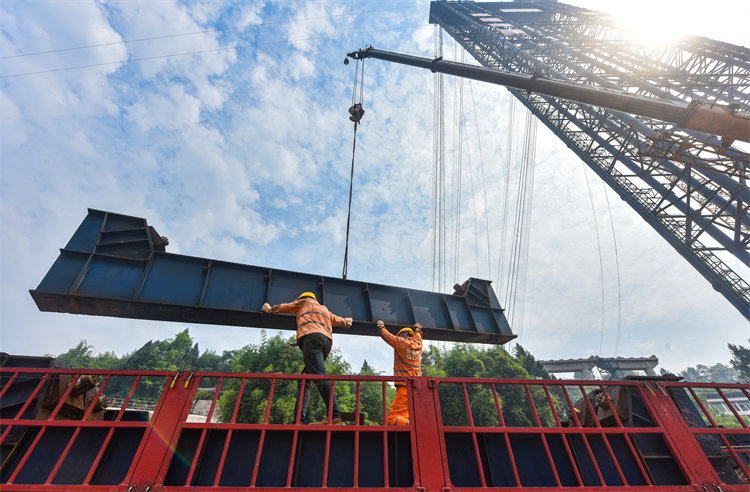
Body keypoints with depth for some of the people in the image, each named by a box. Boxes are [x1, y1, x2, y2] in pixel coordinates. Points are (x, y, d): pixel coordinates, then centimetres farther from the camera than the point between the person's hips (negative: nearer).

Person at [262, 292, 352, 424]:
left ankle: (335, 416, -32)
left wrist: (269, 308, 56)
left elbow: (284, 307, 36)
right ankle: (299, 419, -2)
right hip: (327, 340, 7)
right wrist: (347, 321, 67)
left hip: (311, 337, -7)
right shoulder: (325, 309, 37)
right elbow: (342, 321, 42)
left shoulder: (304, 302, 24)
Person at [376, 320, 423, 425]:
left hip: (405, 388, -7)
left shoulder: (402, 342, -2)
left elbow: (386, 335, 11)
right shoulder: (418, 345, 14)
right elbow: (418, 337, 38)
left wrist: (381, 326, 31)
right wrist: (417, 329, 59)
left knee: (392, 419, -10)